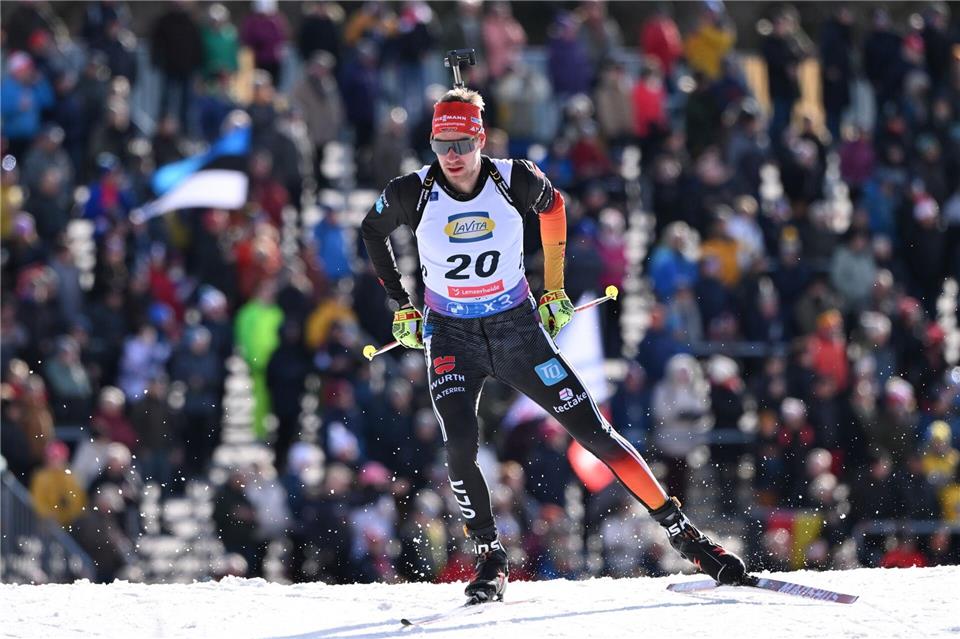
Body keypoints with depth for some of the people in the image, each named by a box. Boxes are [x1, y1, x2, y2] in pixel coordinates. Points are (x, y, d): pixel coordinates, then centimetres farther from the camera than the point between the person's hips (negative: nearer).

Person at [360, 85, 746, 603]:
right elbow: (371, 231, 8)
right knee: (459, 449, -21)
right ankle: (490, 560, -3)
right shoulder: (413, 193, -14)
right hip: (451, 337, 0)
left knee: (594, 432, -3)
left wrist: (554, 287, 11)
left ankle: (682, 532, 3)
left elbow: (552, 204, 10)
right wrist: (400, 304, 7)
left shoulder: (516, 181, -14)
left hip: (518, 327, 0)